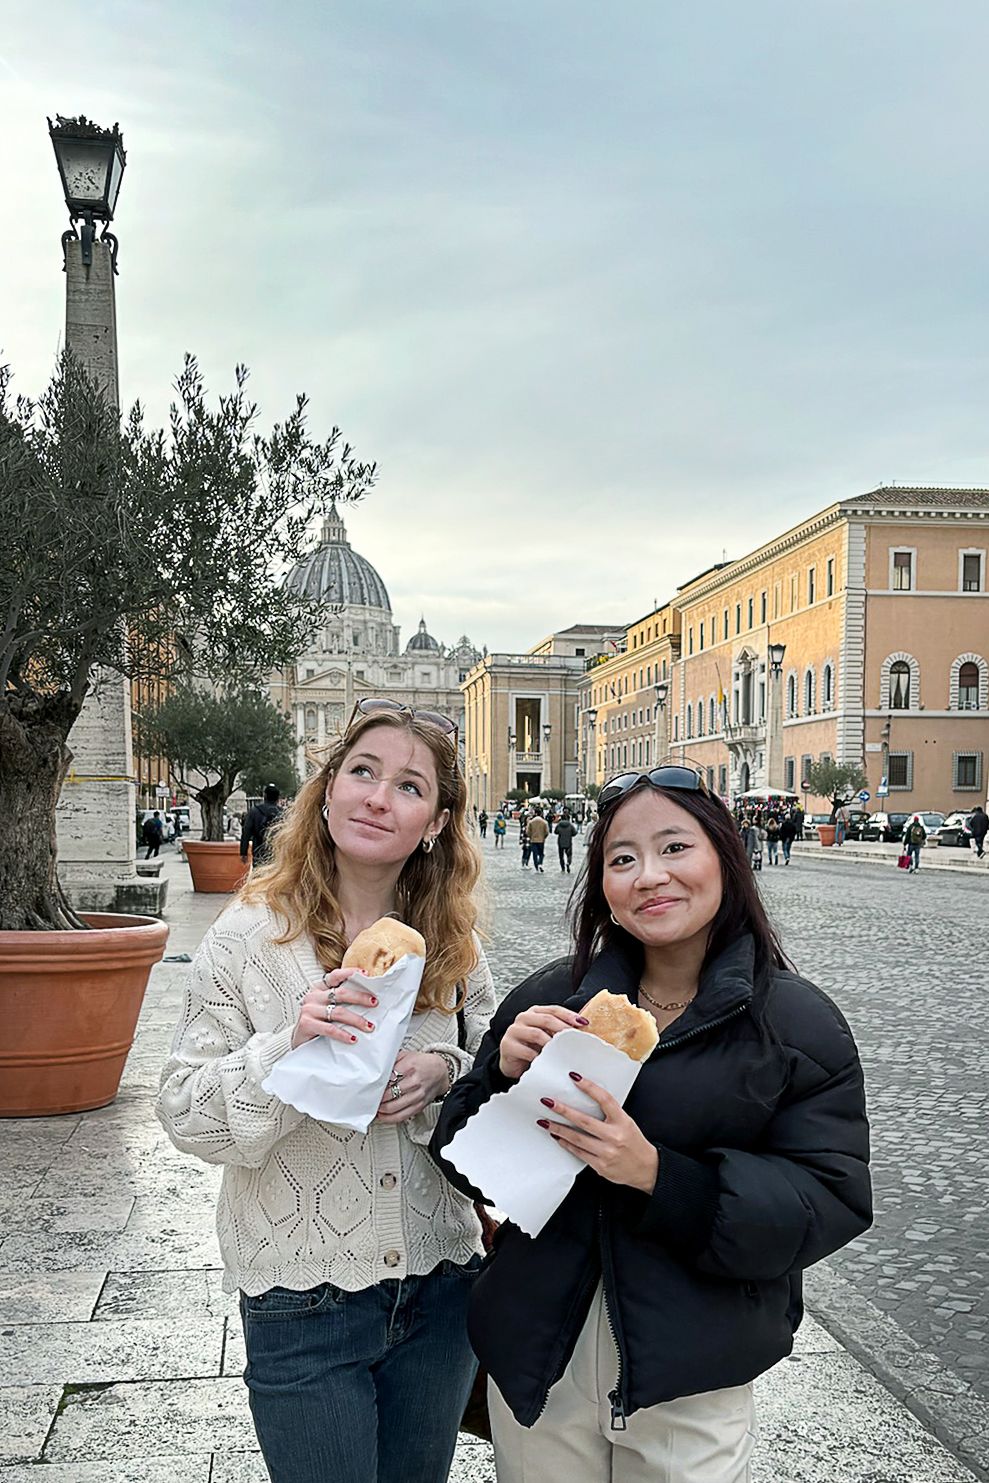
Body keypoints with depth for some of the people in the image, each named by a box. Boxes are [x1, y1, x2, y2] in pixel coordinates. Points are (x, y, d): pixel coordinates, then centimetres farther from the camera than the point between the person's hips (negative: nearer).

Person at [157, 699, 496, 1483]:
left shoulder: (454, 945, -1)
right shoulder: (249, 937, -11)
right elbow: (187, 1115, -10)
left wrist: (446, 1075, -14)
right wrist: (288, 1048, -28)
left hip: (440, 1289, 4)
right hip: (304, 1302, -3)